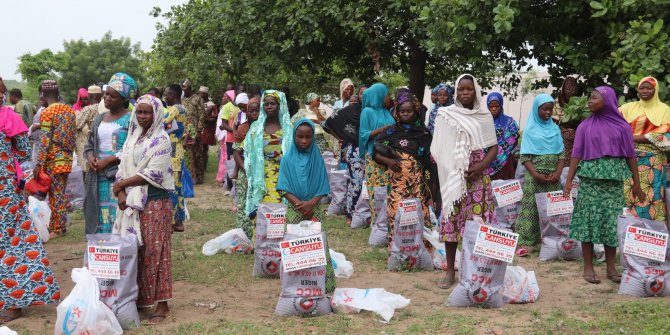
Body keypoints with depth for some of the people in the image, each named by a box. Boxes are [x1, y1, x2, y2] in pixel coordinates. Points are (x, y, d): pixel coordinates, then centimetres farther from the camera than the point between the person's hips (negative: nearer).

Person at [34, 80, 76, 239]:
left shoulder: (47, 113, -12)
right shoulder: (69, 110, 8)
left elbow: (45, 141, -17)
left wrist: (39, 163, -16)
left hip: (53, 159, -7)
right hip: (67, 157, 7)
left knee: (57, 194, -1)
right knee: (59, 193, 14)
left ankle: (58, 229, 4)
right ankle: (55, 224, 22)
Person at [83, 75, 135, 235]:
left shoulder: (131, 119, -4)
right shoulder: (99, 118, 17)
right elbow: (89, 144, 21)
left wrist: (108, 160, -15)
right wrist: (90, 157, -2)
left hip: (120, 178, -6)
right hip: (98, 179, 6)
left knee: (117, 219, -8)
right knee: (98, 219, 8)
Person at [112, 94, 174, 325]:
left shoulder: (161, 140, -8)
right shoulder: (132, 137, 12)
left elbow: (152, 174, -16)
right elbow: (123, 168, 9)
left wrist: (122, 184, -8)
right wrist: (121, 193, -8)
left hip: (155, 201, -6)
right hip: (132, 201, 6)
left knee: (154, 250, -4)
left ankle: (161, 304, 1)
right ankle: (139, 297, 17)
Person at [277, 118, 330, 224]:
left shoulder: (317, 158, 1)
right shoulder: (287, 159, -2)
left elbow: (323, 187, 0)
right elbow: (283, 187, -4)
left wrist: (311, 203, -15)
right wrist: (298, 203, -16)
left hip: (314, 209, 1)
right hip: (294, 210, -1)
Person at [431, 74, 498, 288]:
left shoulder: (485, 116, 7)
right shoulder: (445, 115, 4)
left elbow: (493, 147, 7)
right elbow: (438, 149, 6)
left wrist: (481, 165, -9)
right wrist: (448, 170, -7)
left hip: (477, 175, 1)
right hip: (453, 176, -1)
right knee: (451, 220, -2)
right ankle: (450, 271, 6)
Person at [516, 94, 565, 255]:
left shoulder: (555, 129, 10)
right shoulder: (530, 130, 0)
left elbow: (562, 153, 7)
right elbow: (524, 157, -4)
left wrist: (558, 172, -7)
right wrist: (536, 175, -15)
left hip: (553, 176, 3)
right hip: (534, 176, -3)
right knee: (530, 208, -6)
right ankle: (525, 242, -7)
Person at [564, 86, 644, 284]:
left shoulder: (622, 126, 4)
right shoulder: (585, 126, 4)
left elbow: (630, 155, 6)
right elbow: (576, 154, 2)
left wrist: (636, 183, 3)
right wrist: (568, 181, -6)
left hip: (614, 181, 1)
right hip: (590, 179, 0)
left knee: (612, 222, 2)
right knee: (589, 220, -2)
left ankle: (611, 268, 10)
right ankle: (588, 267, 4)